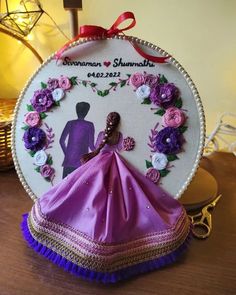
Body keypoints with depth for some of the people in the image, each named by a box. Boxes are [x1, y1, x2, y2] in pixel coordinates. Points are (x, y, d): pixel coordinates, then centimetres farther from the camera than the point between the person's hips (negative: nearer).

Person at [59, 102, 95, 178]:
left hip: (69, 160, 3)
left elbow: (61, 141, 6)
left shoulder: (70, 123, 5)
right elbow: (91, 145, -6)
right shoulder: (89, 125, -3)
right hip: (82, 160, -3)